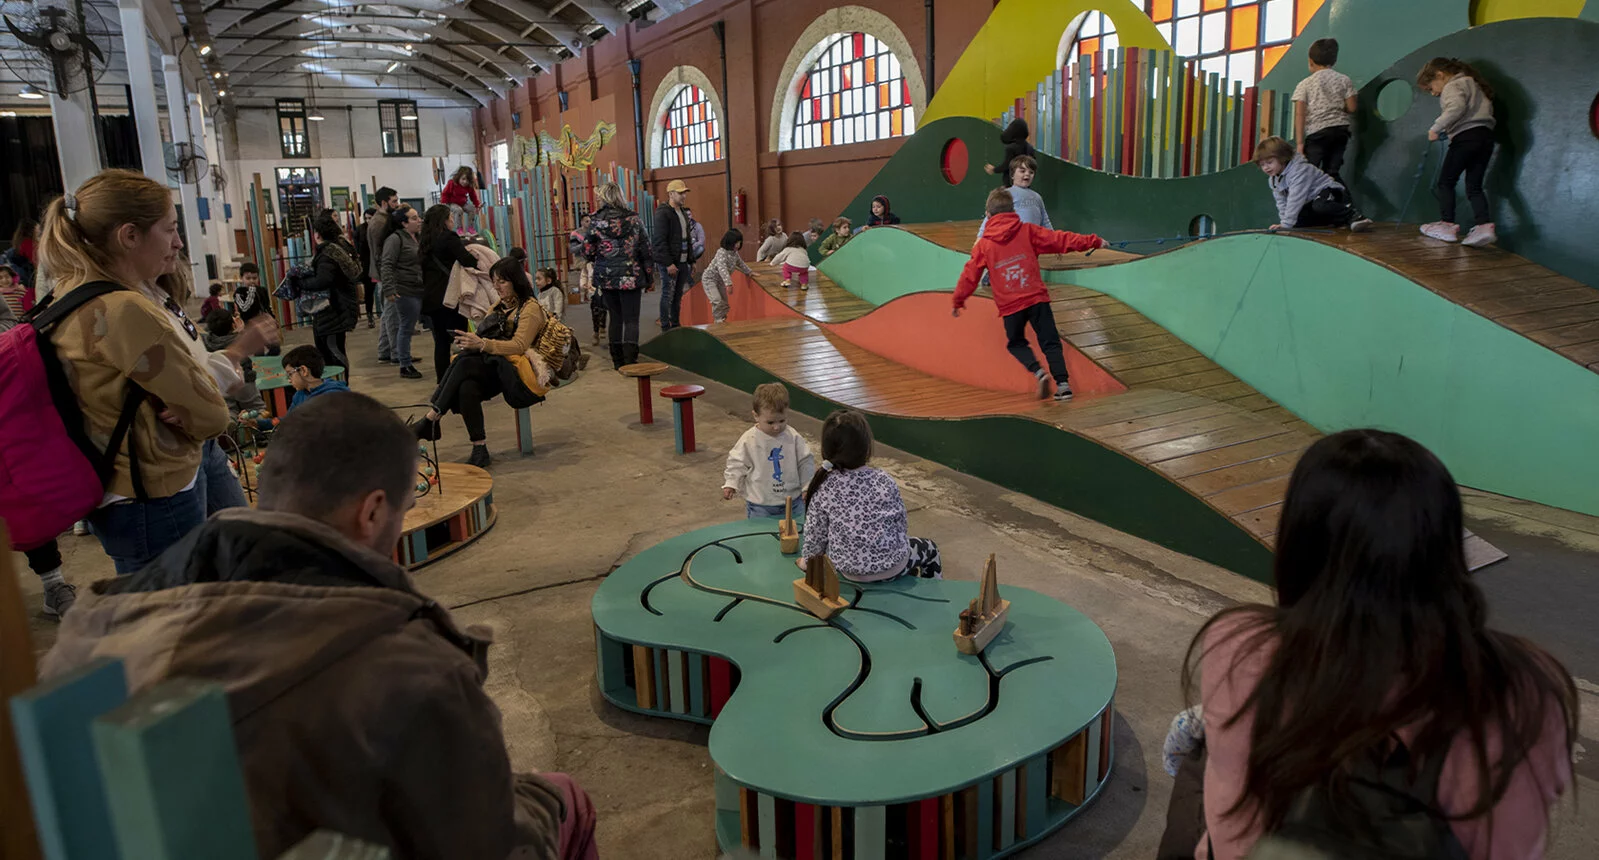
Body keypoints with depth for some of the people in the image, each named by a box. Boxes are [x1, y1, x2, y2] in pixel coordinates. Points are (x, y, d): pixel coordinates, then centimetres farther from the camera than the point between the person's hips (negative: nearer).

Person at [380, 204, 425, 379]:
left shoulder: (418, 238, 16)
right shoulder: (395, 239, -9)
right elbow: (386, 265, -15)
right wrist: (389, 289, -23)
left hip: (420, 290, 8)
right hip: (405, 292, -8)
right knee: (405, 328, -2)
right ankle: (405, 366, 7)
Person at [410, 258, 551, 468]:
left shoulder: (530, 308, -3)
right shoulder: (500, 307, 24)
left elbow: (519, 346, -16)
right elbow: (489, 340, 20)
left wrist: (482, 344, -27)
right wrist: (471, 342, -3)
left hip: (517, 372, -7)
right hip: (493, 368, 7)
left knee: (463, 364, -28)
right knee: (467, 387, -27)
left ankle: (431, 418, -29)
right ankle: (479, 449, -33)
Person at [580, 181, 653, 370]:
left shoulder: (596, 221, -4)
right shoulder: (633, 218, -3)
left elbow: (587, 251, -4)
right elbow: (645, 249, 0)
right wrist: (648, 276, 9)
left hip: (606, 277, 1)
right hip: (631, 276, -1)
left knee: (615, 318, 12)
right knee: (631, 319, 1)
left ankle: (618, 361, 17)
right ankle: (630, 360, -12)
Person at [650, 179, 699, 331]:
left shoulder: (684, 212, 17)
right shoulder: (663, 213, -11)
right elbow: (660, 241, -17)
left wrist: (691, 261, 15)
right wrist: (668, 263, -21)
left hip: (682, 262, 8)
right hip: (669, 263, -8)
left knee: (678, 296, 12)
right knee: (668, 295, -3)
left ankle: (675, 326, 20)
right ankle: (666, 329, 3)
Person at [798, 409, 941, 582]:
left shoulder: (822, 487, -16)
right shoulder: (884, 481, -18)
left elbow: (815, 535, -9)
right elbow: (902, 523, -6)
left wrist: (807, 559, 10)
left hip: (848, 571, 2)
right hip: (893, 567, -2)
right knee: (929, 549, 30)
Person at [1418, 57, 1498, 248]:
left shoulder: (1453, 86, -2)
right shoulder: (1470, 82, 27)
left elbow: (1457, 107, -22)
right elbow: (1486, 108, 25)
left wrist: (1436, 128, -18)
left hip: (1466, 137, -9)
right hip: (1485, 136, 9)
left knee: (1446, 181, 2)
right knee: (1474, 185, 6)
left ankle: (1448, 225, 1)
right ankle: (1484, 224, -8)